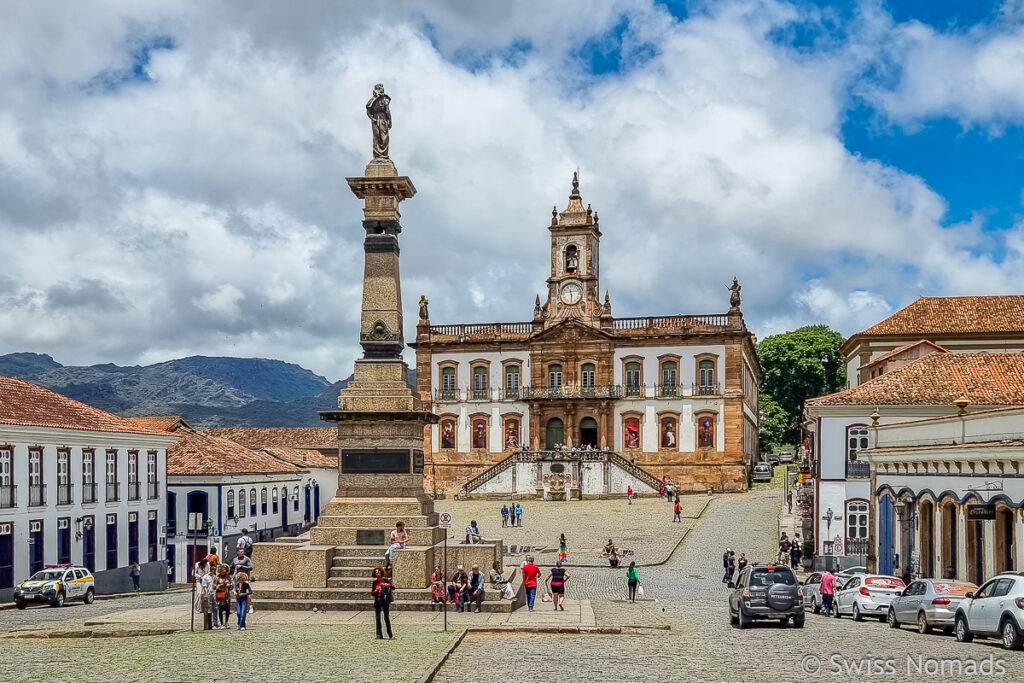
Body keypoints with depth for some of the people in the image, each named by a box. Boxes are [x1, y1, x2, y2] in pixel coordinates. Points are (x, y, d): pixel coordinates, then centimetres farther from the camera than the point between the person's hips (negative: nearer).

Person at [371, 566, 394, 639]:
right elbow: (373, 593, 11)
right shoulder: (375, 582, 11)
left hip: (385, 601, -4)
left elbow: (393, 587, -7)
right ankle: (379, 635, 6)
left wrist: (388, 585, -24)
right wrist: (376, 591, -10)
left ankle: (390, 635, 1)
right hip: (377, 601, 4)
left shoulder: (386, 580, 0)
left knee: (386, 618, -6)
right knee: (377, 618, 1)